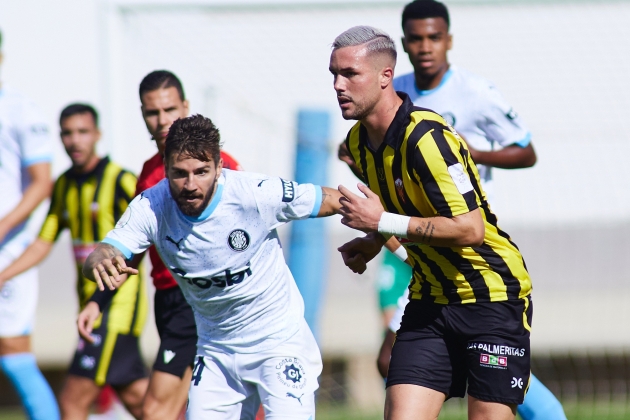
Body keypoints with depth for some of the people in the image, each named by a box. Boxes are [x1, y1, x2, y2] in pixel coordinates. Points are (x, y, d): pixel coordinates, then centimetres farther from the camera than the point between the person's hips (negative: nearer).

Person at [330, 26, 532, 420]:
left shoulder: (426, 137, -22)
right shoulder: (359, 141, 5)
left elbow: (470, 229, -27)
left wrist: (382, 222, -23)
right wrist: (373, 241, 10)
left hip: (493, 296, -7)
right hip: (430, 300, 7)